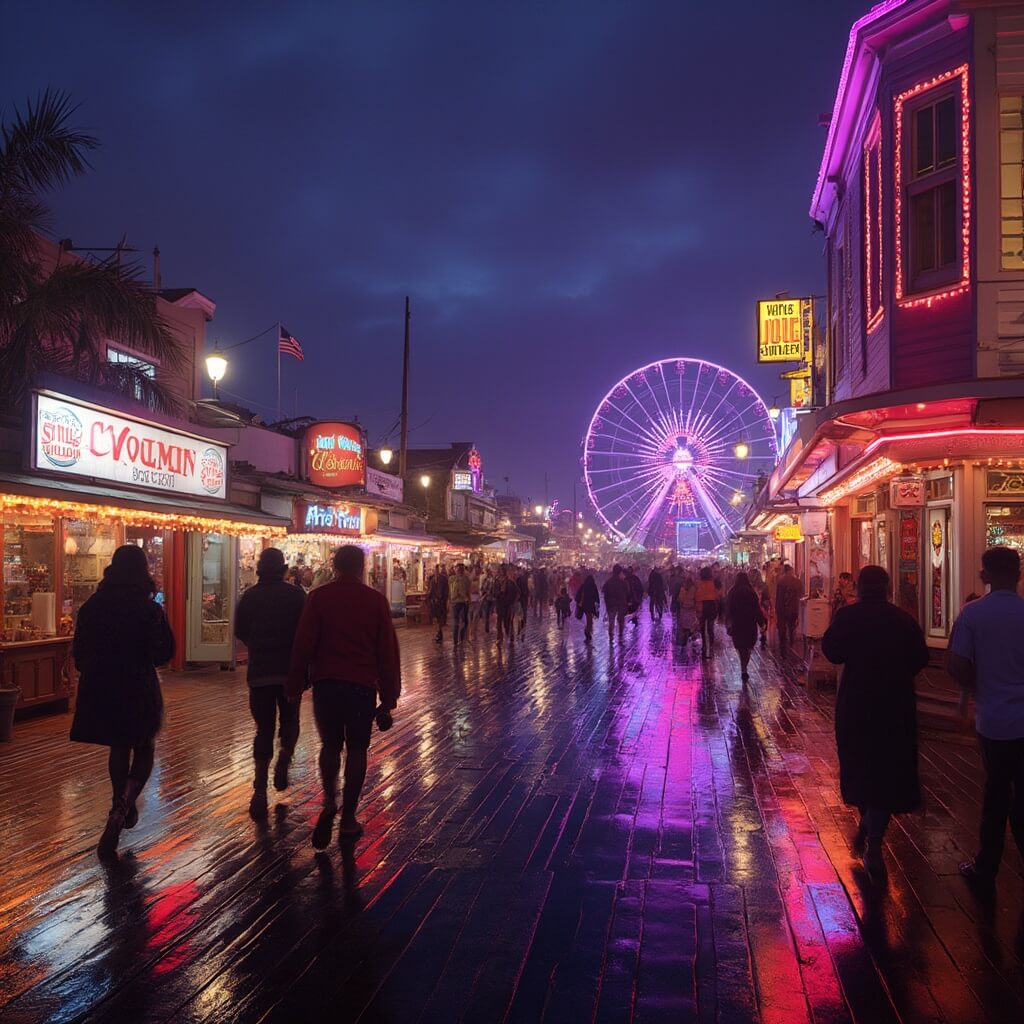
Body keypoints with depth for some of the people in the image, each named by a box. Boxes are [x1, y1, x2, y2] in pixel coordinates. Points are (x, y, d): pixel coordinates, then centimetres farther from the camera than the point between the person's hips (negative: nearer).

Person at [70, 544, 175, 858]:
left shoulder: (92, 607, -3)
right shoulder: (150, 610, -13)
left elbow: (80, 651, 4)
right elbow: (164, 653, -10)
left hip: (101, 688, 3)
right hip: (139, 688, -3)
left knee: (119, 748, 23)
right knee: (144, 750, 12)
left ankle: (122, 808, 35)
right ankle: (121, 808, -9)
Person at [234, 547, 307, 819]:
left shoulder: (250, 596, 1)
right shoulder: (296, 594, -4)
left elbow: (239, 631, 9)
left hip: (259, 671, 1)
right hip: (290, 670, -1)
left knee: (264, 729, 7)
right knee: (289, 721, 19)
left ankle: (260, 792, -2)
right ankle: (284, 759, -8)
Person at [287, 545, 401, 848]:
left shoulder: (319, 597, -3)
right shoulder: (376, 600, 0)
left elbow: (303, 645, -5)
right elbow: (388, 650, 1)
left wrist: (295, 686, 3)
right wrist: (389, 696, 8)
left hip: (325, 683, 0)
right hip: (362, 685, 0)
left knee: (330, 745, 17)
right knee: (356, 749, 10)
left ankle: (329, 802, -1)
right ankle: (348, 818, 13)